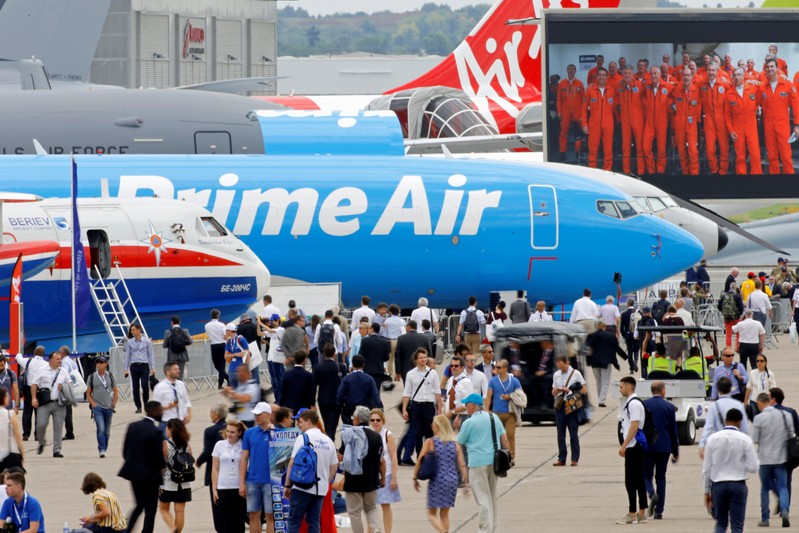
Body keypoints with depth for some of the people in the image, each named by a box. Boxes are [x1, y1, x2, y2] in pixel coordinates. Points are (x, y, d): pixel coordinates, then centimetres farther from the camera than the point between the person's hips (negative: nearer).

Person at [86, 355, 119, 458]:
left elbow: (116, 391, 11)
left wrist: (113, 404, 2)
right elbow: (88, 393, 7)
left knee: (107, 431, 9)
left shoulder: (110, 376, 6)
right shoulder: (92, 377, 3)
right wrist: (93, 404, -5)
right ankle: (102, 450, -20)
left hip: (108, 407, 2)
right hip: (97, 407, -2)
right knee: (101, 428, -18)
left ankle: (104, 449, 22)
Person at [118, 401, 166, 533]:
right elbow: (159, 459, -18)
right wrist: (164, 464, 4)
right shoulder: (155, 432, -19)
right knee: (150, 509, 6)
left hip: (133, 472, 6)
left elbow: (125, 452, 5)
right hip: (150, 475, -6)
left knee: (139, 505, 21)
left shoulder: (132, 427, 1)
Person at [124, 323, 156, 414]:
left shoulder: (147, 341, 2)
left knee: (145, 386, -13)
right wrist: (126, 369, 6)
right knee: (135, 387, 0)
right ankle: (138, 407, 8)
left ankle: (146, 404, 7)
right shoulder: (130, 342, 7)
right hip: (134, 366, 2)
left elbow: (151, 355, 3)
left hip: (144, 365, -2)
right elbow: (127, 356, 10)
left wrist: (153, 367, -3)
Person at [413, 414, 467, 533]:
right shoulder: (455, 444, 3)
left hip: (436, 481, -4)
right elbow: (462, 465, 1)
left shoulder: (430, 442, -5)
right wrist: (466, 482, 7)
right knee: (444, 514, 15)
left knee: (431, 513, 5)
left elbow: (420, 462, -6)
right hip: (452, 481, 4)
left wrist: (415, 478, 5)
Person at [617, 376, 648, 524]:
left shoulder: (634, 403, -15)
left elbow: (634, 426, -21)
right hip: (635, 447, 10)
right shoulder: (630, 402, 16)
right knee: (638, 480, 11)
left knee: (631, 481, -7)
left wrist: (624, 445, -21)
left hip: (633, 446, -10)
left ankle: (632, 514, -6)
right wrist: (625, 446, 20)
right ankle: (642, 514, 13)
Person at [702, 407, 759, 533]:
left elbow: (706, 468, 3)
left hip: (718, 485, 2)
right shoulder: (744, 439, -6)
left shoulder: (713, 438, -1)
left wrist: (707, 491, 12)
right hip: (738, 484, -2)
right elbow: (753, 467, -7)